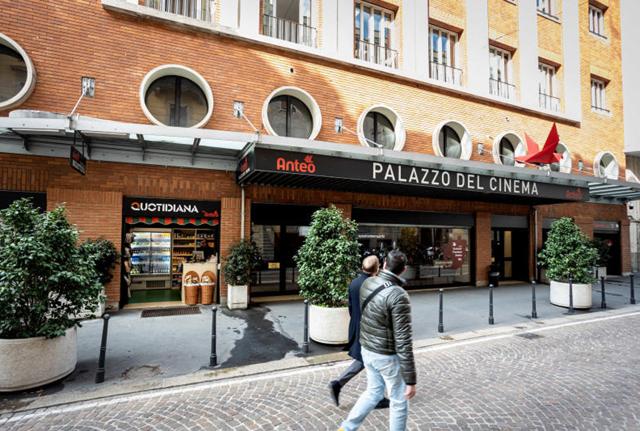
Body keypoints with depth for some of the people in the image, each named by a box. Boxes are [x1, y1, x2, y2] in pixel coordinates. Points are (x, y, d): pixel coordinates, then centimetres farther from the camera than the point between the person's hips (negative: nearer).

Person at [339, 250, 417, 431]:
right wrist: (411, 379, -18)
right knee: (399, 402, 16)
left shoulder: (367, 283, -6)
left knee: (374, 391, 26)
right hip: (387, 356, -6)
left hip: (367, 350, 7)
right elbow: (403, 342, -25)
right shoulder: (398, 296, -27)